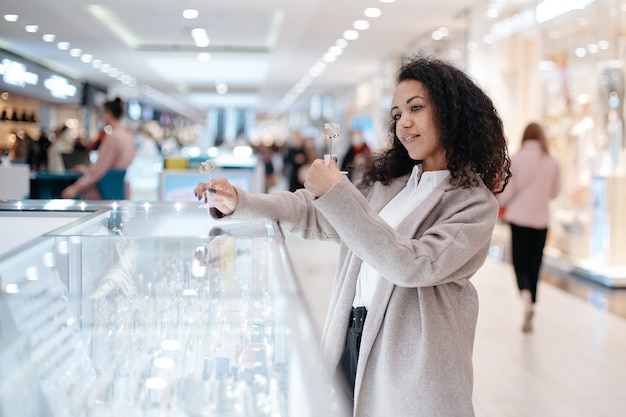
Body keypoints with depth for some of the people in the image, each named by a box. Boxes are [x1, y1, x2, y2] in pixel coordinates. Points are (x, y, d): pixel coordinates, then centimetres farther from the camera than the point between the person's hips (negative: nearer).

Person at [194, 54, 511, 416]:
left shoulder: (475, 202, -9)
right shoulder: (387, 180, 10)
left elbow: (411, 265, -20)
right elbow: (314, 214, 10)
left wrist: (336, 193, -22)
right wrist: (237, 202, -4)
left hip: (409, 362, -5)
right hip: (351, 343, 5)